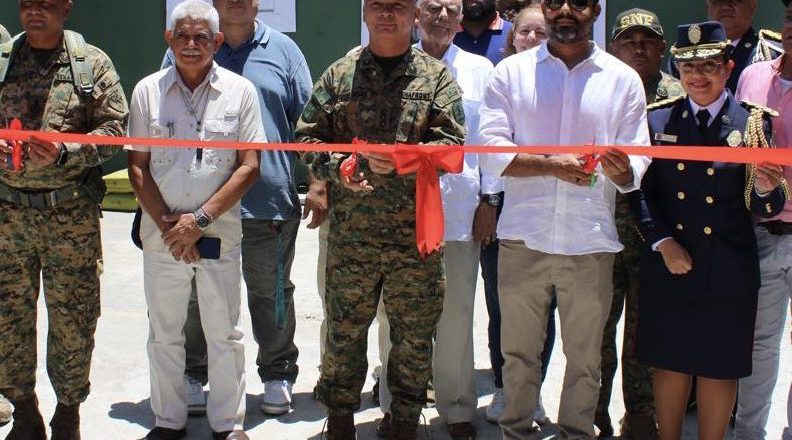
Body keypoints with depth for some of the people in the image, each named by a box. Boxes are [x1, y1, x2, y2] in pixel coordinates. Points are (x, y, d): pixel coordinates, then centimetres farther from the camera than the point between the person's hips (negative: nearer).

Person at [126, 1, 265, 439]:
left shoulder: (240, 91, -1)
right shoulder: (148, 90, 3)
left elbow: (249, 166, -4)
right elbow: (137, 165, 4)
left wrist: (200, 219, -11)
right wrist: (165, 223, -8)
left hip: (220, 234, -1)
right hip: (160, 235, 2)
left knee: (223, 333, 7)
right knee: (164, 333, 12)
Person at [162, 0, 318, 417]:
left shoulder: (282, 50, 7)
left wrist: (316, 185, -1)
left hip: (271, 200, 0)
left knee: (272, 294, 11)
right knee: (199, 294, 10)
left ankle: (277, 376, 24)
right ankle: (194, 375, 25)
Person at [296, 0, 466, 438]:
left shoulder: (436, 76, 4)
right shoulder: (339, 74, 8)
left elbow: (452, 143, -3)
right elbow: (308, 136, 10)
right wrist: (338, 166, -8)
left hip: (416, 234, -1)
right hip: (350, 233, 1)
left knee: (413, 336, 8)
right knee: (344, 329, 10)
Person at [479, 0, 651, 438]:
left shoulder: (623, 79, 6)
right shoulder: (512, 71, 5)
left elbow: (638, 160, 2)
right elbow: (491, 148, -4)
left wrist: (621, 171, -21)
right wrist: (552, 165, -18)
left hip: (591, 242, 0)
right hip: (523, 238, 0)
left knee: (584, 357, 10)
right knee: (518, 350, 10)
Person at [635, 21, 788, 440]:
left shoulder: (754, 122, -1)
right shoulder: (658, 118, 3)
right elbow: (642, 190, 0)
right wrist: (663, 243, -12)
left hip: (728, 271, -1)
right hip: (667, 266, 1)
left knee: (719, 368, 9)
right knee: (669, 363, 11)